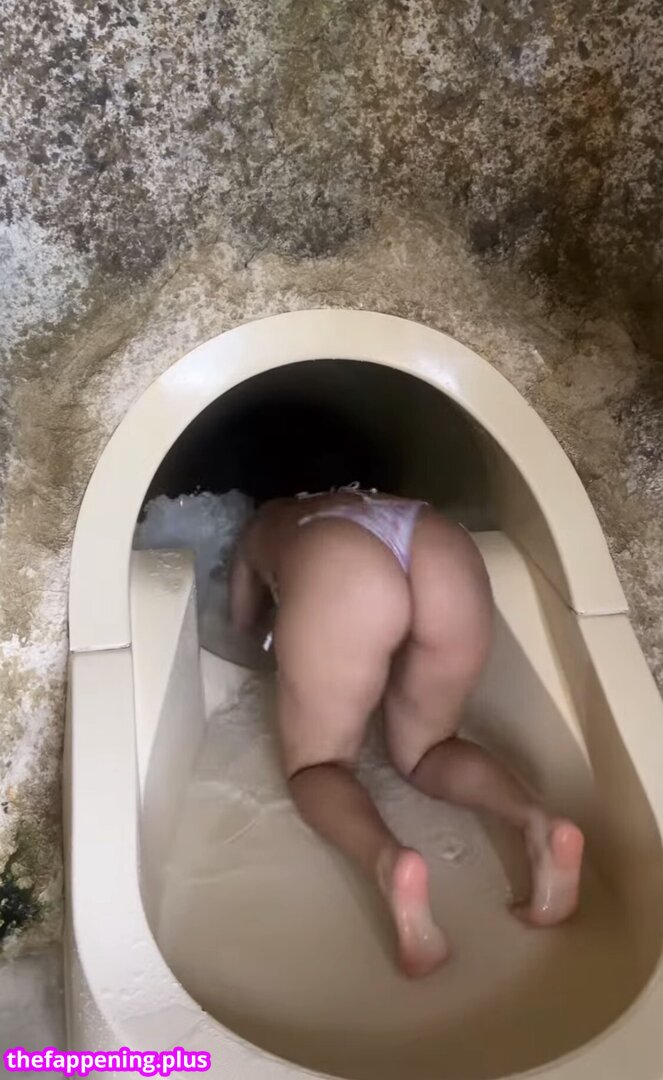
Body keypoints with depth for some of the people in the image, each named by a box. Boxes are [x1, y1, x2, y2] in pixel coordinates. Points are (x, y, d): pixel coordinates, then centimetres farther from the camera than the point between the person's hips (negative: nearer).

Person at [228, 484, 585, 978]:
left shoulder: (265, 523, 40)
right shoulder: (367, 499, 47)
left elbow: (242, 622, 52)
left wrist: (277, 588, 70)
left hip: (338, 565, -3)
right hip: (448, 551, 4)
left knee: (316, 763, 13)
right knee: (423, 749, 21)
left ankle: (390, 861, -20)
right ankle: (537, 822, -8)